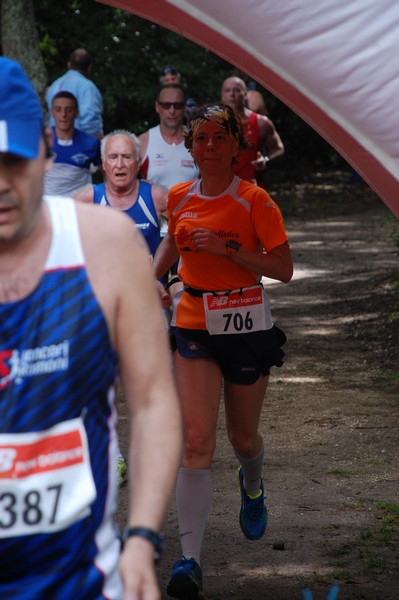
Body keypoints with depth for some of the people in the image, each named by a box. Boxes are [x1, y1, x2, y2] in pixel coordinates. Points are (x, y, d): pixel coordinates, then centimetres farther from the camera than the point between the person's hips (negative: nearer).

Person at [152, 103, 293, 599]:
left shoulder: (254, 200, -9)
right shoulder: (179, 198, 2)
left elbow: (283, 269, -11)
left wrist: (227, 248, -21)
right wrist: (153, 276, 5)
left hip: (247, 326, -2)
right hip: (193, 325, 2)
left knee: (242, 437, 13)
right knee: (196, 440, -13)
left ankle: (252, 487, 52)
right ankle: (189, 559, -14)